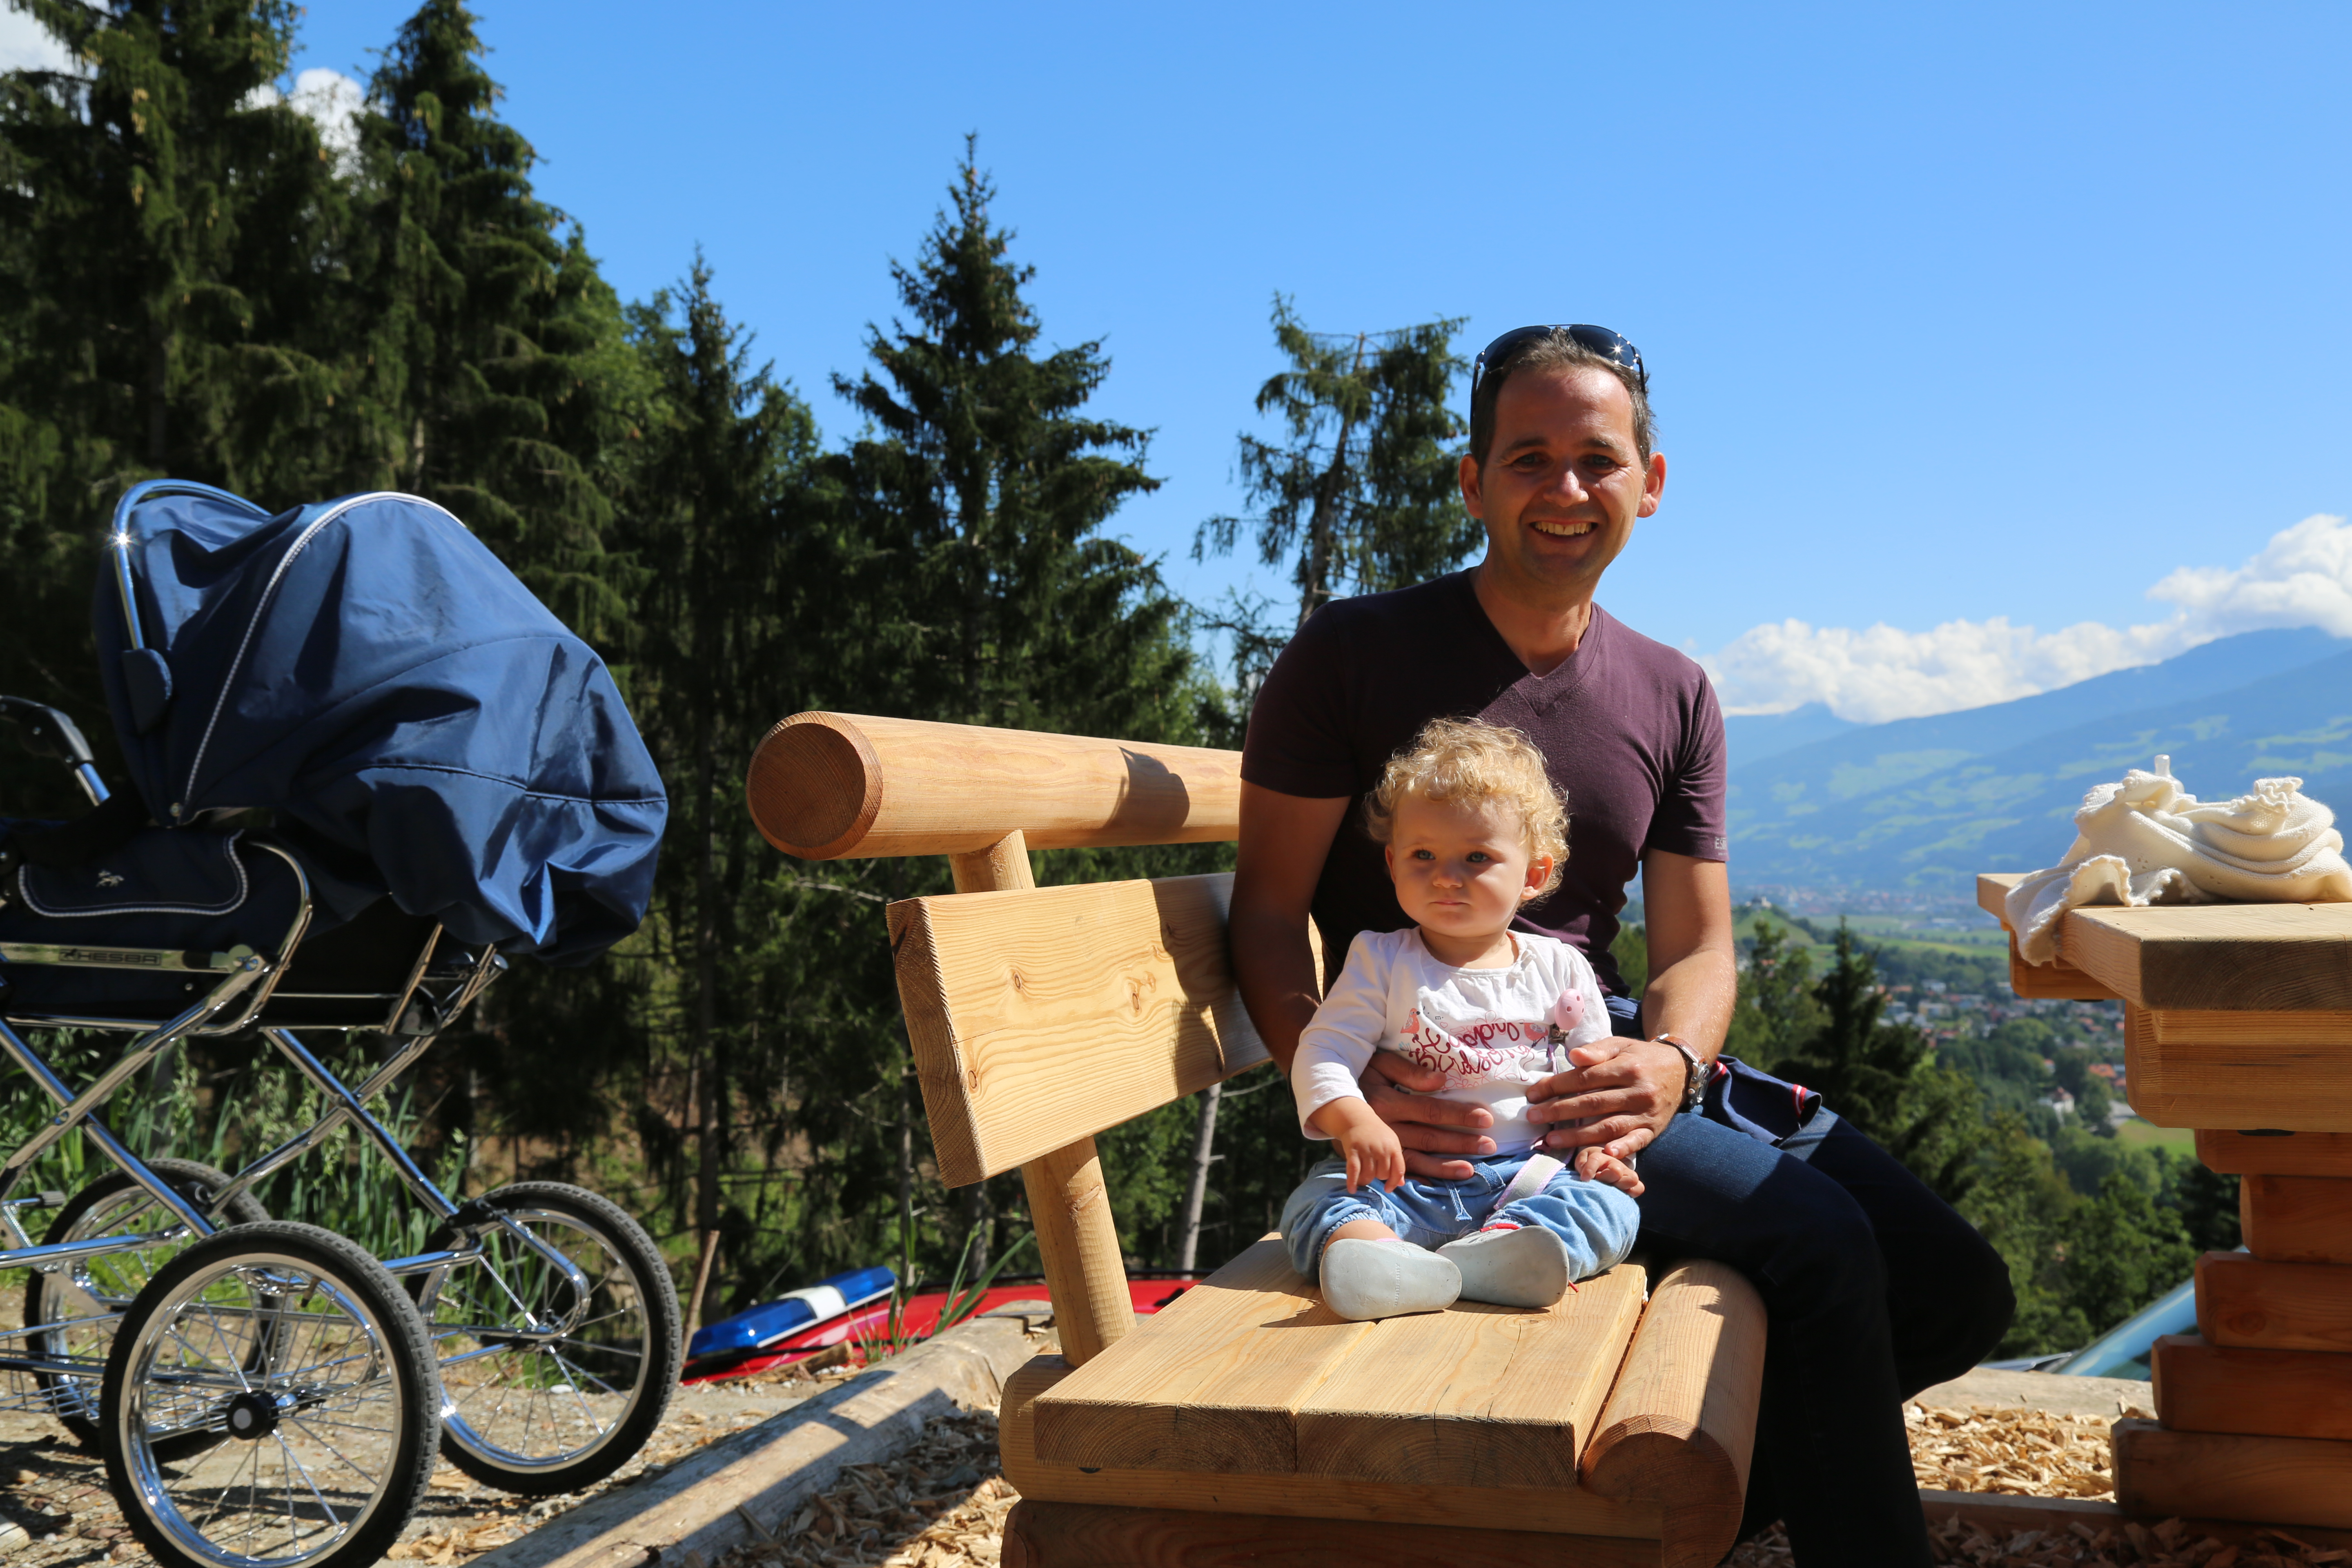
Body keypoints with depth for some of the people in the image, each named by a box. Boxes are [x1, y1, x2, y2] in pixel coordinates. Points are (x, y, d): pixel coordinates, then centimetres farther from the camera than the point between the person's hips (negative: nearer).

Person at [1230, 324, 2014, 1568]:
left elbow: (1697, 947, 7)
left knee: (1956, 1290, -1)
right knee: (1816, 1238, -24)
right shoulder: (1353, 652, -4)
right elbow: (1268, 911, -5)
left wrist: (1669, 1064, -17)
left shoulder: (1673, 699, 11)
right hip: (1448, 1093, -6)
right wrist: (1343, 1080, -25)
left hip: (1620, 1060, 7)